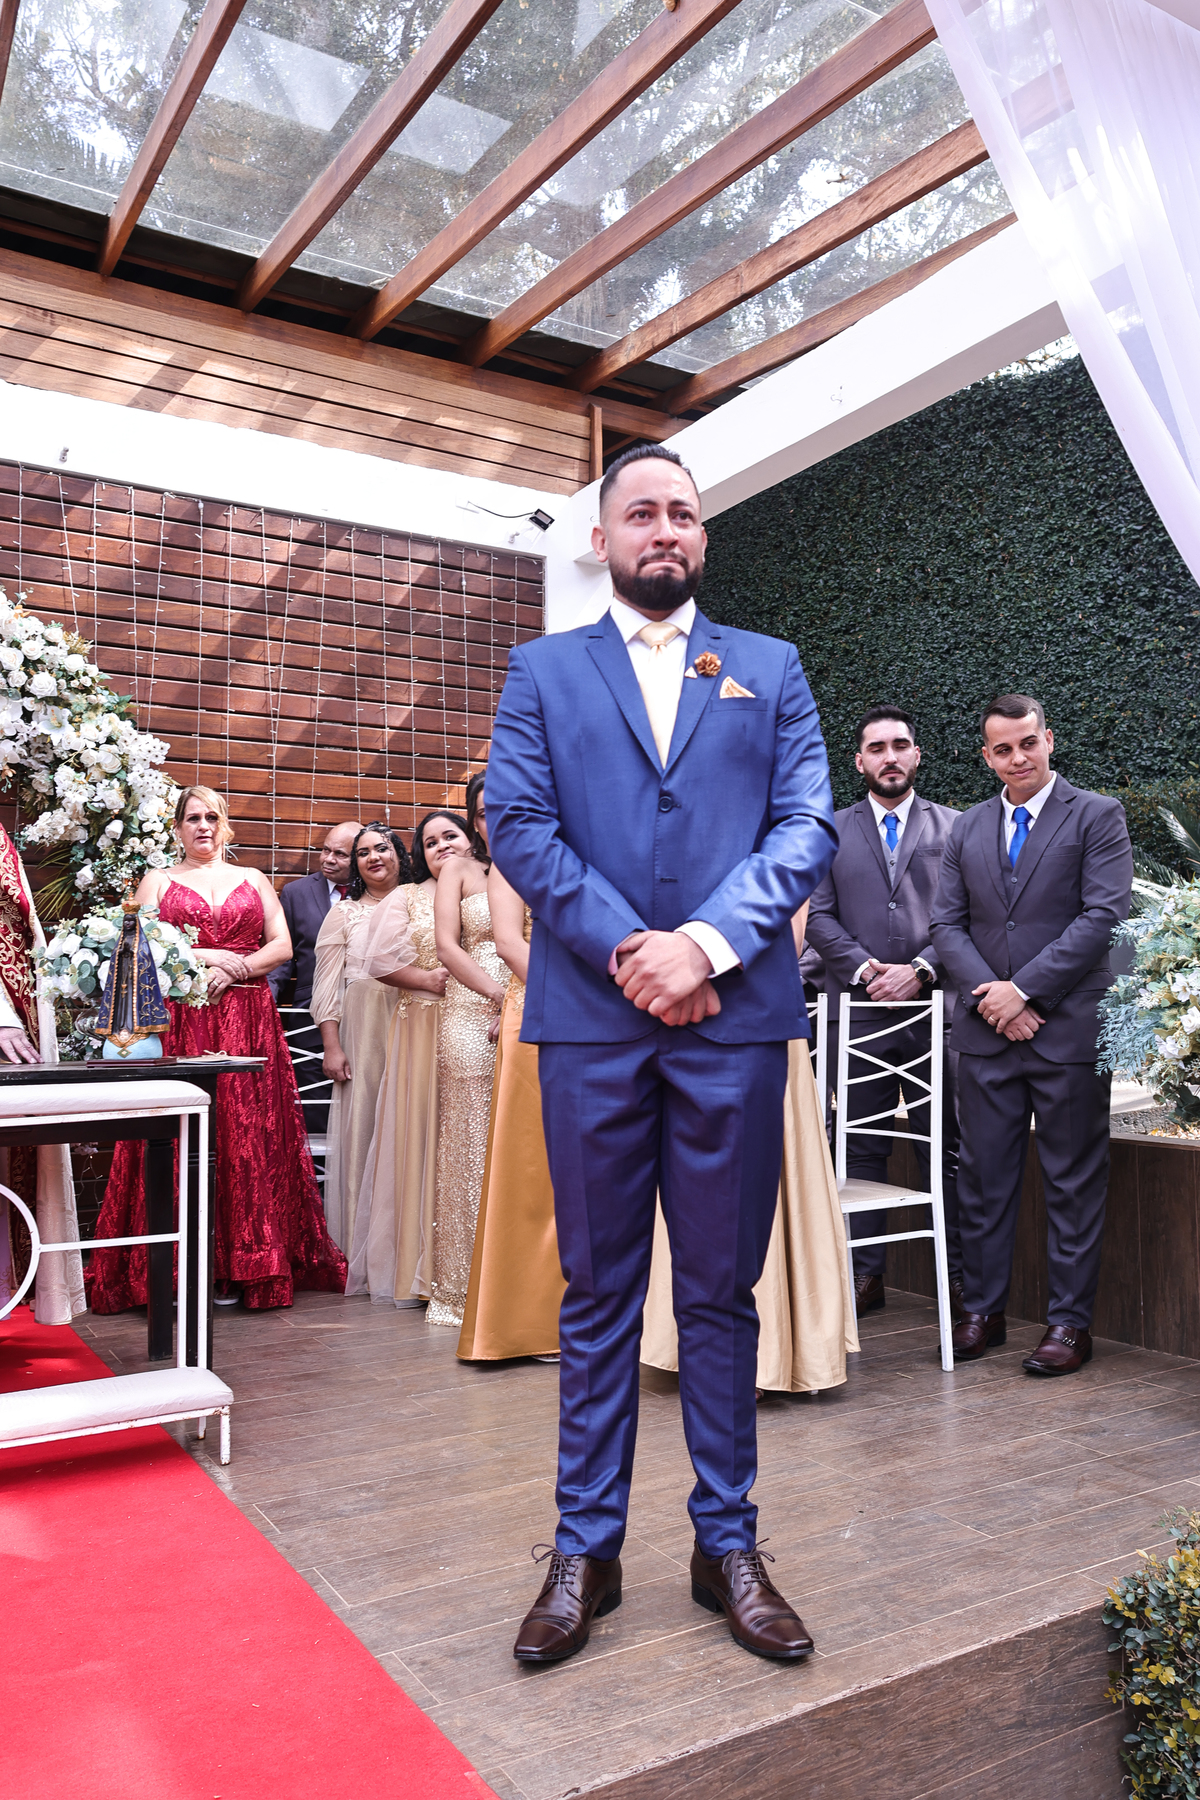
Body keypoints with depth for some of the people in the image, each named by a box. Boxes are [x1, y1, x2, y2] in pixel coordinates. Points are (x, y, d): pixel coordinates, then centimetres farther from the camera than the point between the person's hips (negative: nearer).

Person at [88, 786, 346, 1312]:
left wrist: (234, 968, -8)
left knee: (247, 1135, -4)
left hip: (248, 1023, 1)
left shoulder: (254, 880, 17)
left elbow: (282, 945, 8)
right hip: (179, 1022, -1)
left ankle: (239, 1268, 2)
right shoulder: (157, 880, 14)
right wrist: (205, 956, -9)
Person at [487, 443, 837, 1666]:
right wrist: (625, 947, -12)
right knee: (596, 1292, 8)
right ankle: (585, 1545, 22)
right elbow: (517, 825, 0)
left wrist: (708, 944, -12)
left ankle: (727, 1542, 24)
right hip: (590, 1018, 0)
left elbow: (809, 825, 3)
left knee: (722, 1290, 9)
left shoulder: (770, 669, 14)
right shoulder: (544, 670, 12)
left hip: (734, 1016, 1)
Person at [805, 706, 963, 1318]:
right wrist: (865, 970, -10)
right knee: (862, 1149, 7)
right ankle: (867, 1273, 16)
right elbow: (819, 916, 4)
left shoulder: (952, 827, 9)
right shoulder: (830, 831, 10)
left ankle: (957, 1273, 15)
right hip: (857, 1009, 1)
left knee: (944, 1148, 4)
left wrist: (919, 970, -11)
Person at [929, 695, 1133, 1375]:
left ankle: (1070, 1321, 16)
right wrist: (988, 992, -8)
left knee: (1074, 1182, 4)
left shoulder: (1097, 815, 1)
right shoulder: (967, 829, 14)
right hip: (986, 1033, 4)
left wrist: (1026, 988, -13)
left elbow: (1105, 914, -9)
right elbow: (947, 923, 9)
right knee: (984, 1178, 9)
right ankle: (983, 1310, 21)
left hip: (1068, 1030, -4)